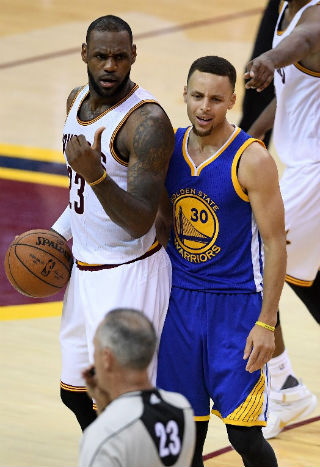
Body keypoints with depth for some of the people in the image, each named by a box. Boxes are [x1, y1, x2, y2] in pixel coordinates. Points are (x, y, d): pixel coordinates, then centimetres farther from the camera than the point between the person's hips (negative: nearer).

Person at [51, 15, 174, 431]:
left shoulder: (147, 122, -22)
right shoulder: (78, 100, 5)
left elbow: (140, 223, -27)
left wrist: (96, 175, -39)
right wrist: (62, 233, 14)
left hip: (131, 274, -9)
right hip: (85, 269, 9)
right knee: (75, 393, 19)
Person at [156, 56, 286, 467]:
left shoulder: (251, 159, -13)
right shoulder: (170, 147, 4)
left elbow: (275, 244, -11)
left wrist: (266, 323, -15)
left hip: (237, 306, -5)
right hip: (181, 301, 5)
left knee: (244, 434, -6)